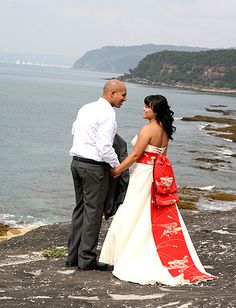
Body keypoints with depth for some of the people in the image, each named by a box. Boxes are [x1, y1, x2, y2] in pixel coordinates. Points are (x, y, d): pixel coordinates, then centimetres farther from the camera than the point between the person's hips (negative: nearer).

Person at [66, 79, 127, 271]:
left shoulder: (85, 108, 10)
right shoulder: (108, 114, -16)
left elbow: (74, 131, 22)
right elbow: (105, 147, -22)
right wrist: (117, 166, -8)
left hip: (77, 162, 9)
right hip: (94, 166, -9)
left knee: (80, 209, 16)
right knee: (93, 212, 0)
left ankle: (73, 256, 22)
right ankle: (87, 259, 5)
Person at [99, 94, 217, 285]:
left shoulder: (148, 129, -16)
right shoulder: (165, 130, 9)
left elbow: (134, 156, -16)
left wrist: (116, 170, -7)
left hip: (143, 175, -8)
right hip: (159, 177, 8)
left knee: (132, 219, 0)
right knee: (160, 219, 13)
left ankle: (130, 261, 3)